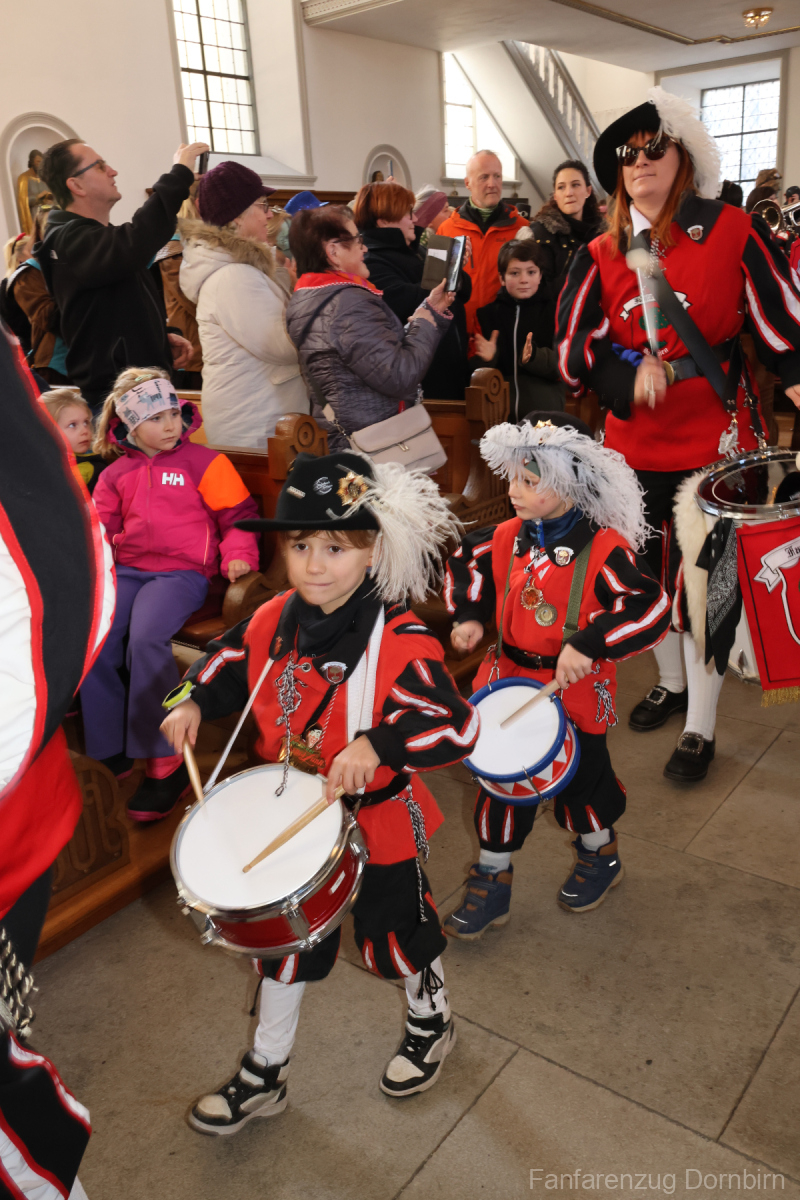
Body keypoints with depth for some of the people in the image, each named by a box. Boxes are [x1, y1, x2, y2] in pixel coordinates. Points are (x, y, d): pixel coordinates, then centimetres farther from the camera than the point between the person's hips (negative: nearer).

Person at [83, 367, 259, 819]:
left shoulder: (203, 461, 6)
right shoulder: (117, 473, 19)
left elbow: (237, 515, 3)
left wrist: (238, 554, -15)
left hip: (182, 572, -5)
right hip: (126, 571, 5)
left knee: (145, 637, -33)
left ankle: (166, 761, -21)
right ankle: (110, 753, -4)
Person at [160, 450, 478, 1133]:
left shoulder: (400, 642, -27)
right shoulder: (272, 622, -8)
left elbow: (457, 726, -31)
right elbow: (229, 661, 12)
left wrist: (376, 745, -43)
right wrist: (194, 701, -5)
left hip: (377, 825, -5)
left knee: (395, 931, 19)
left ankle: (431, 1025, 53)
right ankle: (265, 1075, 42)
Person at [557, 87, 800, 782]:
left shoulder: (735, 234, -4)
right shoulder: (601, 256, 4)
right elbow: (573, 351, -2)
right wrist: (633, 375, -17)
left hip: (714, 439, -4)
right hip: (636, 443, 4)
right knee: (652, 568, 16)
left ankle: (701, 728, 17)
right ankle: (673, 683, 40)